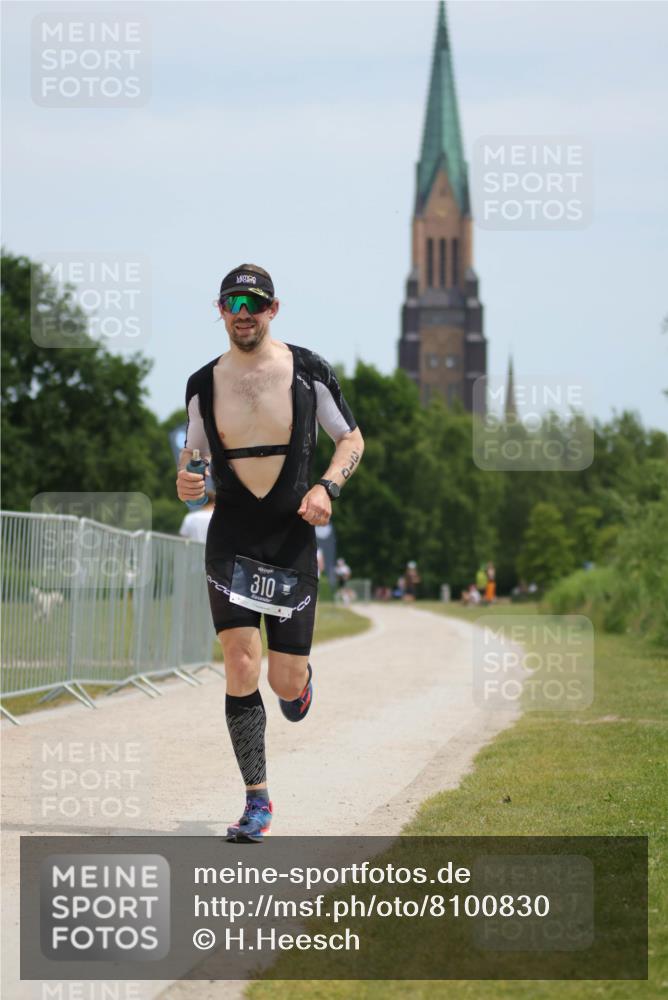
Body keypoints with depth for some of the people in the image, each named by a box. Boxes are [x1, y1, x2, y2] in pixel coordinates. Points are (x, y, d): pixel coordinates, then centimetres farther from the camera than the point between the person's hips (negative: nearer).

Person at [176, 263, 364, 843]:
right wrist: (184, 479, -8)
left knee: (286, 686, 2)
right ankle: (257, 801, -3)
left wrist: (327, 487, -11)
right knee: (241, 667, -14)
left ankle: (299, 675, 42)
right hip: (231, 539, 1)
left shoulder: (309, 372, -2)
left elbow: (351, 438, 7)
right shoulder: (203, 385, 3)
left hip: (293, 537, 0)